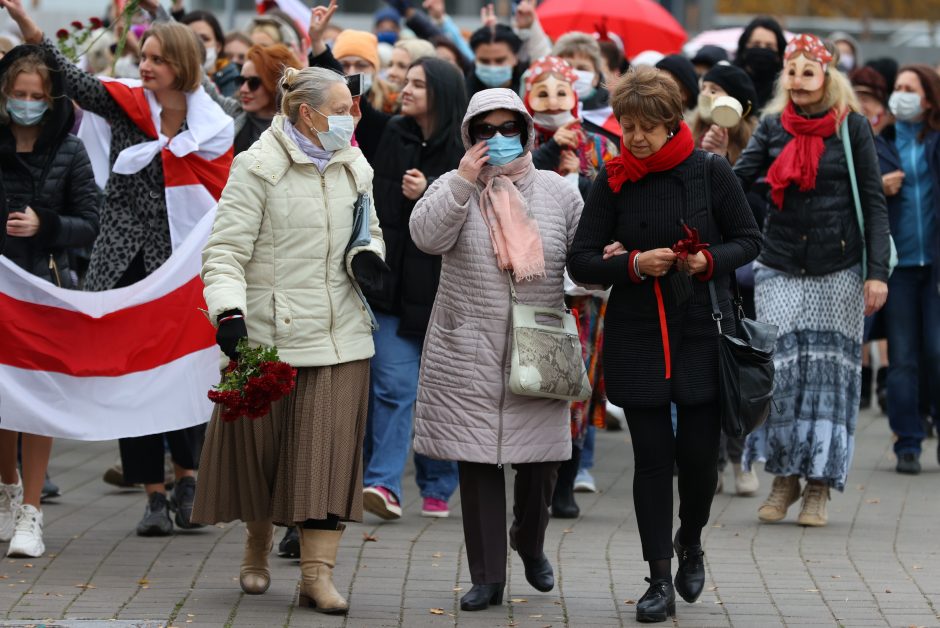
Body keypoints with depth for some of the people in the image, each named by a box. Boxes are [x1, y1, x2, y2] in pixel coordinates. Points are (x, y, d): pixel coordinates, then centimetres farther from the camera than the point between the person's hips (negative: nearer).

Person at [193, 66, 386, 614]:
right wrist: (228, 310, -26)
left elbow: (369, 231, 23)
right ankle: (258, 546, 32)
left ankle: (318, 573, -6)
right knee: (262, 441, 8)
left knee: (332, 449, -6)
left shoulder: (353, 167, 10)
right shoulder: (259, 168, -8)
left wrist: (367, 255, -1)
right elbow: (226, 248, -12)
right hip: (270, 331, -4)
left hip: (339, 335, 4)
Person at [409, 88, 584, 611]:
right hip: (470, 352, -1)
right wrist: (463, 182, -18)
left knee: (541, 458, 4)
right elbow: (427, 235, -14)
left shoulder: (558, 192, 7)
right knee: (478, 461, 2)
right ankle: (488, 577, 10)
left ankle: (531, 544, 35)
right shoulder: (455, 186, 3)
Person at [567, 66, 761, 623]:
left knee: (699, 452, 0)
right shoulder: (614, 182, -1)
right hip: (637, 340, 1)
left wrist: (711, 260, -16)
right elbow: (581, 262, -1)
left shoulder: (711, 173, -4)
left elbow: (750, 240, 4)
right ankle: (660, 580, 7)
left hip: (703, 332, -1)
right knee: (652, 456, 1)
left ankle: (691, 541, 31)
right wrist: (635, 264, -18)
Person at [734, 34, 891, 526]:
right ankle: (784, 477, 9)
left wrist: (877, 272, -7)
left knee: (828, 370, -1)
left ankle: (819, 486, 6)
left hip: (838, 268, -2)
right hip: (780, 267, 2)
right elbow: (737, 181, -3)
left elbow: (874, 202, -1)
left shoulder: (851, 127, -1)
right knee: (779, 367, -5)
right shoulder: (772, 127, 6)